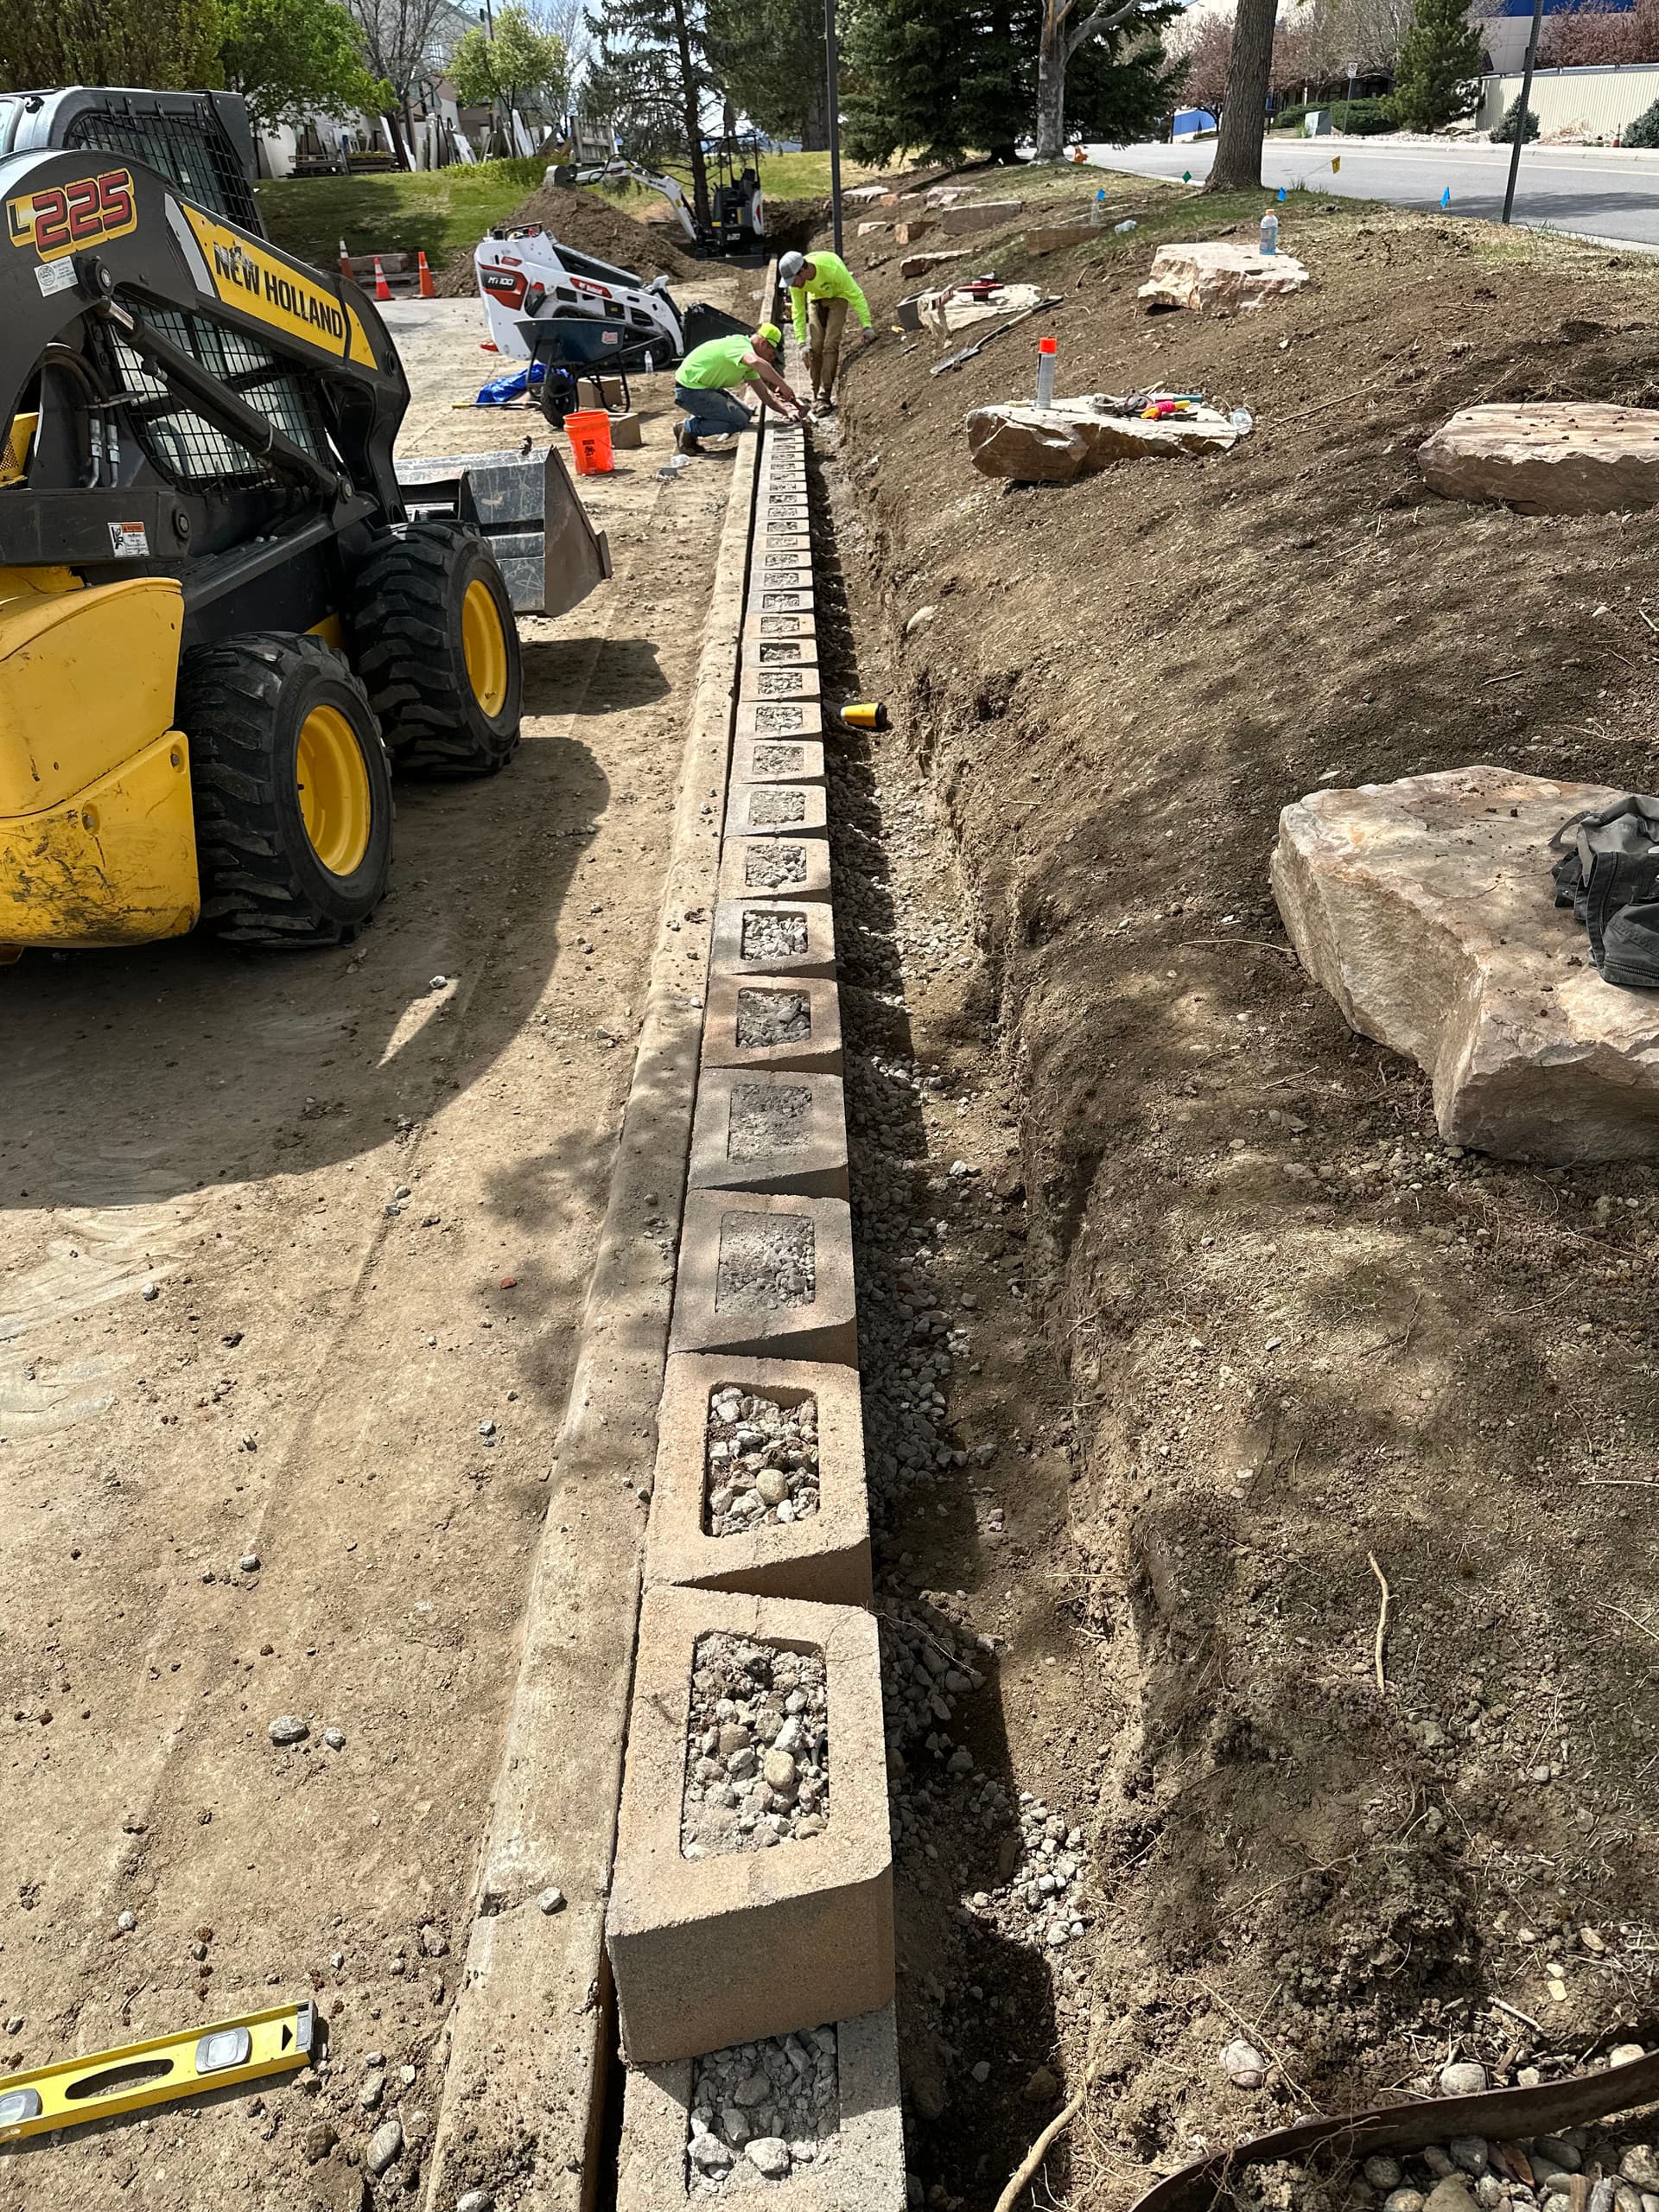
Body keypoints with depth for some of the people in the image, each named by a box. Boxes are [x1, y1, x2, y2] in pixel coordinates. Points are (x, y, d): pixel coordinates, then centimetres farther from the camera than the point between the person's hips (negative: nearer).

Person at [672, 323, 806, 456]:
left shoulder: (746, 358, 11)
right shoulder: (740, 344, -20)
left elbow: (765, 394, 11)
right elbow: (756, 362, -44)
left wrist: (786, 411, -3)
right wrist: (783, 386, -38)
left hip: (706, 387, 10)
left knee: (745, 414, 13)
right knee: (739, 421, -14)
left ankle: (693, 421, 13)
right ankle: (687, 429, -6)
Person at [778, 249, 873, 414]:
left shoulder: (832, 269, -39)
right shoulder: (795, 280, -25)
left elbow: (856, 295, -29)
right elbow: (798, 310, -12)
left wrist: (866, 325, -32)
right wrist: (802, 342, -18)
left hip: (838, 297, -4)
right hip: (816, 298, 4)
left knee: (830, 345, -17)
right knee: (815, 346, -7)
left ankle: (825, 397, -17)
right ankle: (816, 394, 6)